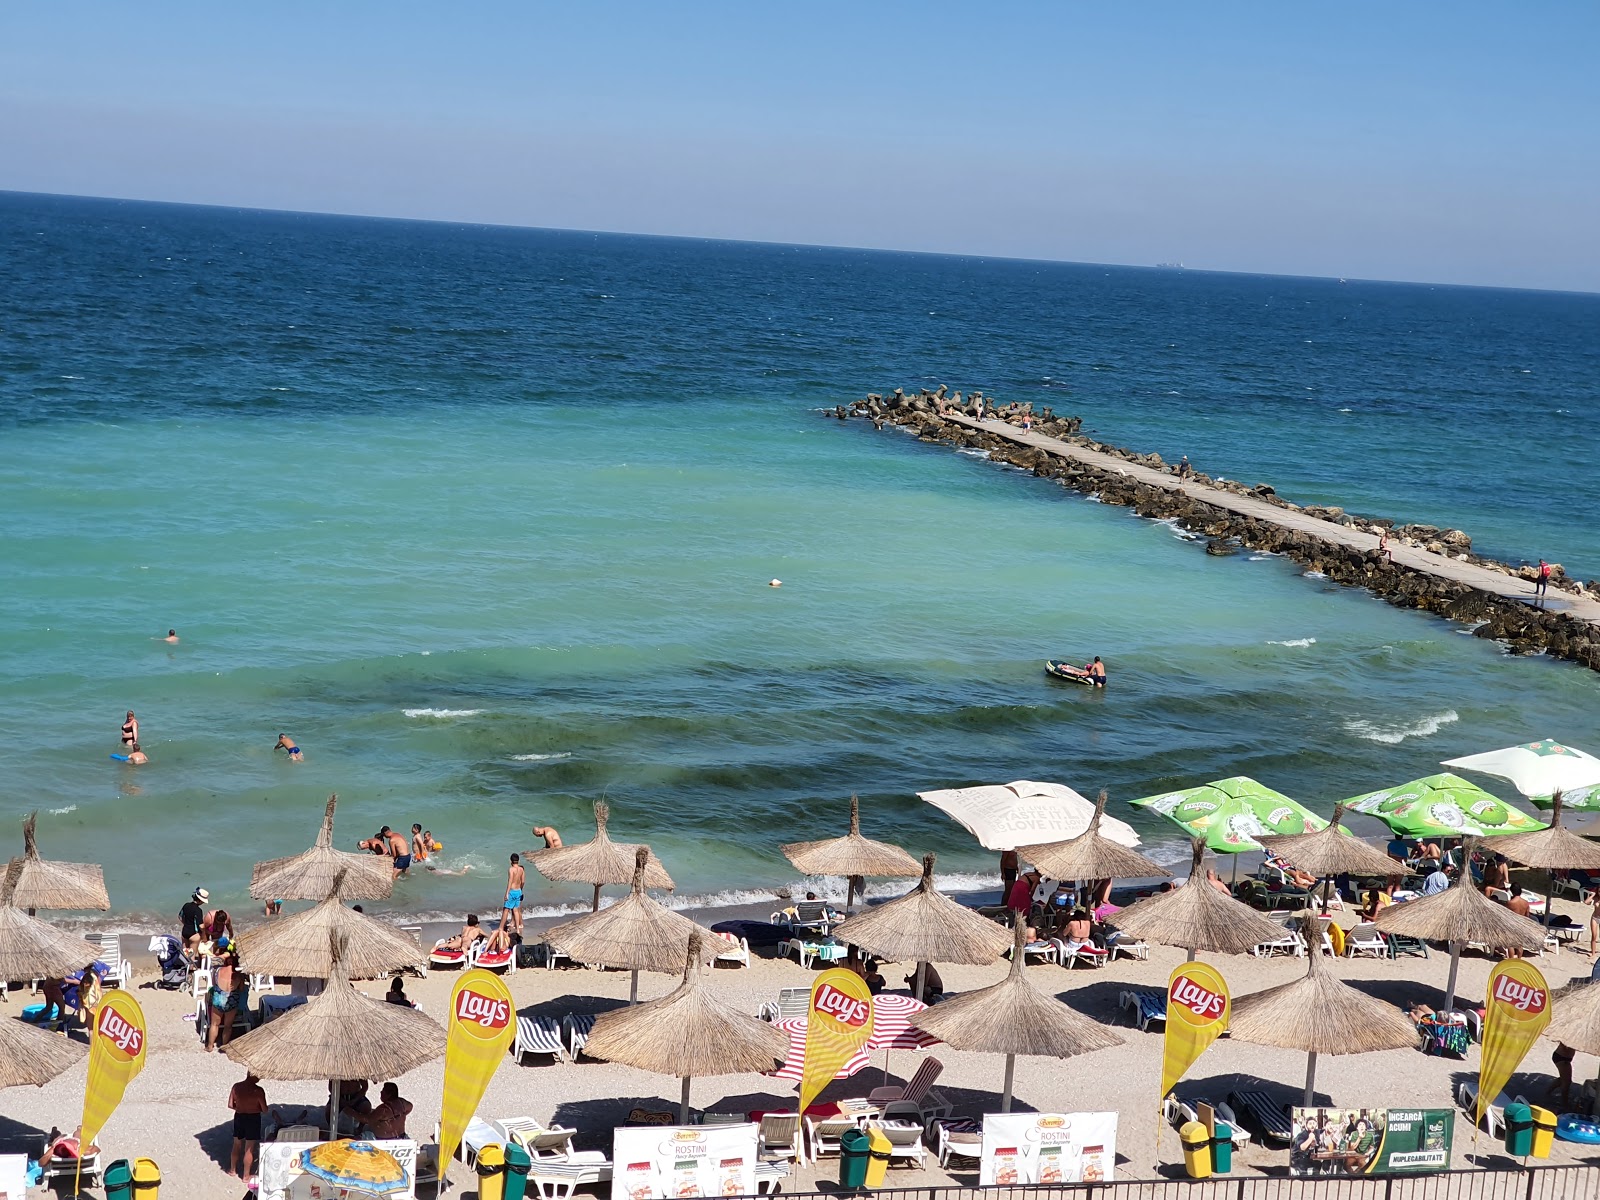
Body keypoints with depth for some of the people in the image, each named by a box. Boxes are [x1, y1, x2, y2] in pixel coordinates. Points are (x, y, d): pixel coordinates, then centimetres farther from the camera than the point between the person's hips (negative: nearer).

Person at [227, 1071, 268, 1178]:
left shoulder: (236, 1087, -8)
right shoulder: (258, 1091, -21)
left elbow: (230, 1105, -2)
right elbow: (264, 1110, -14)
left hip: (239, 1117, 4)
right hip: (253, 1119, -4)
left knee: (236, 1145, 23)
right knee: (249, 1149, 7)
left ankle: (232, 1169, 37)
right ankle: (246, 1175, 15)